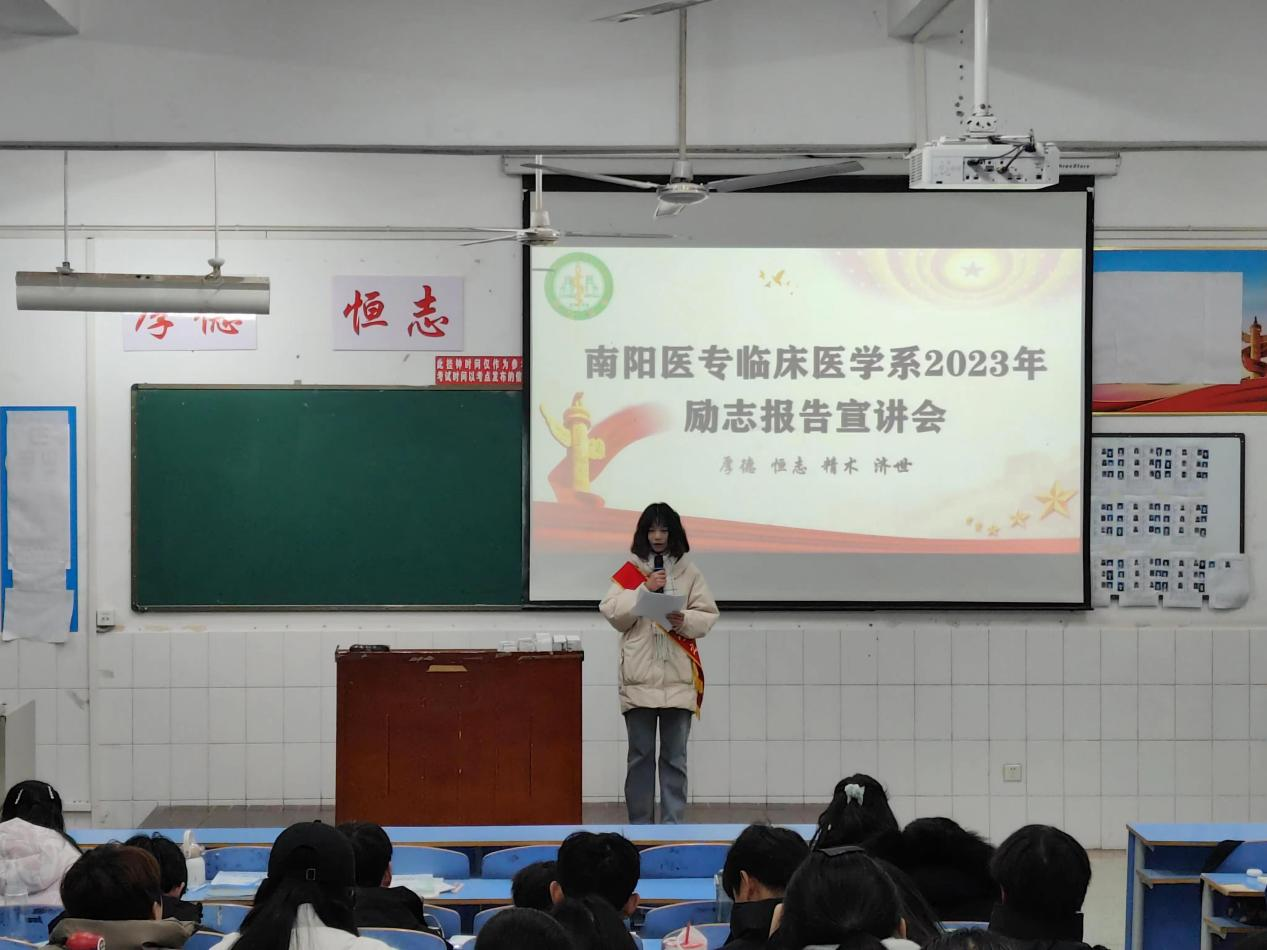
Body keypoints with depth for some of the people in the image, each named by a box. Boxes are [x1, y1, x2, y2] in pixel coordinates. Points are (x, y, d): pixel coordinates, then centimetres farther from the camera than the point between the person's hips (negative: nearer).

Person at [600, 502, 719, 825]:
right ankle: (639, 823, 10)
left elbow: (708, 615, 5)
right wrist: (645, 589, -12)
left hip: (678, 678, 0)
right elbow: (612, 613, -3)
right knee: (640, 755, 3)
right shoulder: (629, 572, 7)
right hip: (639, 677, 0)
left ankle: (673, 823, 7)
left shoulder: (688, 573, 8)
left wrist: (686, 620, -15)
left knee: (675, 756, 2)